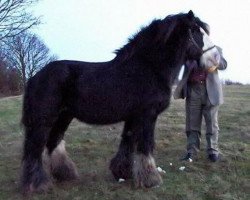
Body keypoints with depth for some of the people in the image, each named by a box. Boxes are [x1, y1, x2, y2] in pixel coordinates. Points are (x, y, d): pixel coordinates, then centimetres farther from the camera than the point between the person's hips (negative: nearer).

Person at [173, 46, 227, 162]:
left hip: (211, 91, 0)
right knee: (192, 123, 5)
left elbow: (223, 64, -5)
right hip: (193, 90, 1)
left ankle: (213, 151, 16)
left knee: (212, 123, 5)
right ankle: (192, 151, 12)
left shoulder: (216, 49, 10)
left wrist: (215, 64, -28)